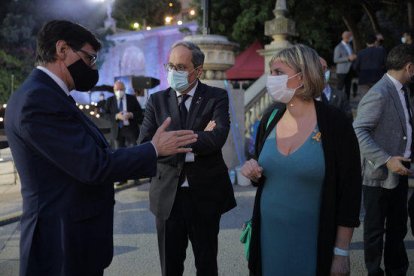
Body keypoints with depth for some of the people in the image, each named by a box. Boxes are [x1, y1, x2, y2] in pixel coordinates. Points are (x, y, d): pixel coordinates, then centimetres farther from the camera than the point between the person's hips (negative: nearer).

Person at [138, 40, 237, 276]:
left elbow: (217, 138, -22)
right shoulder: (157, 100, 2)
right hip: (168, 195, 2)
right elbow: (144, 145, -11)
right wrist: (198, 140, -18)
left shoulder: (217, 97, -4)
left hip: (206, 194, -1)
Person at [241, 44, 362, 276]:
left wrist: (342, 253, -10)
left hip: (314, 243, -4)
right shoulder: (269, 119, 1)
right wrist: (253, 173, -8)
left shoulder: (335, 123, -14)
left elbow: (349, 191, -11)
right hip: (268, 237, 4)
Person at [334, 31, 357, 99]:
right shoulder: (339, 47, -9)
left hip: (349, 70, 7)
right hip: (342, 71, -7)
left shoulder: (349, 45, 16)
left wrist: (353, 57, 4)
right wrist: (348, 58, -20)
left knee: (348, 88, 7)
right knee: (339, 87, -6)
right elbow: (335, 60, -14)